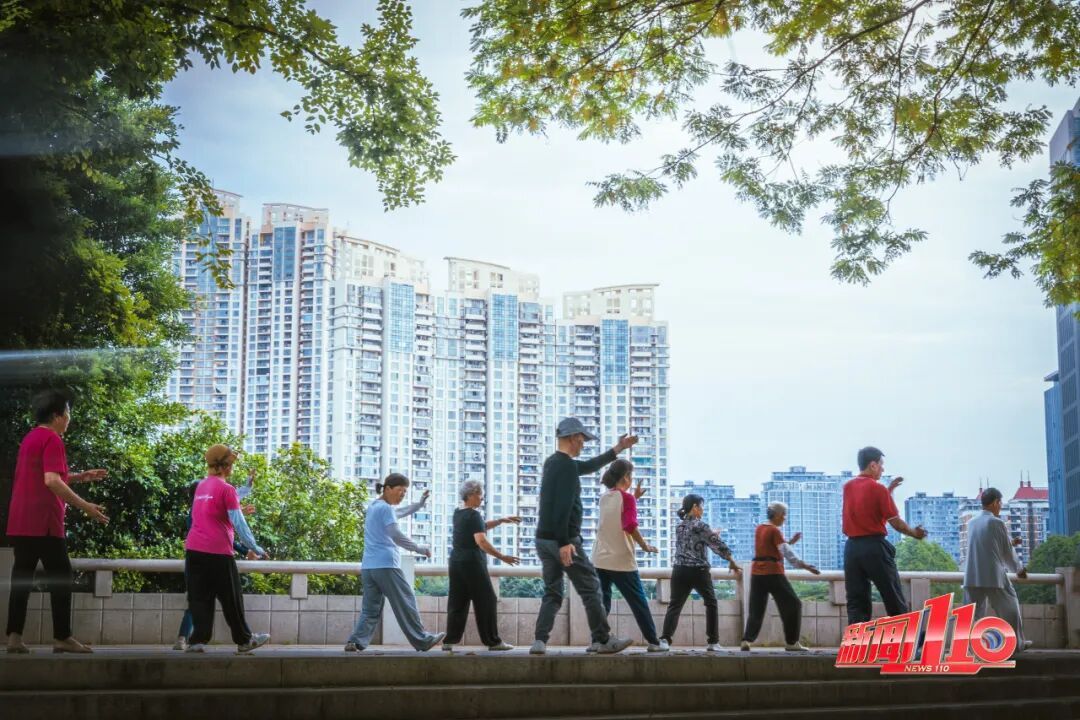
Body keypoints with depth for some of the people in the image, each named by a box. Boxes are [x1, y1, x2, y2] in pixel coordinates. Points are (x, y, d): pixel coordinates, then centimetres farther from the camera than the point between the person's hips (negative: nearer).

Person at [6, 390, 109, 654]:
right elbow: (52, 481, -22)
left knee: (22, 576, 7)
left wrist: (81, 477, 24)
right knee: (60, 576, -2)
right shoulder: (52, 440, -10)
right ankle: (62, 637, -2)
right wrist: (85, 506, -21)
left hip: (20, 521, 9)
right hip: (43, 521, -9)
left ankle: (14, 636, 3)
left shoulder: (30, 439, 19)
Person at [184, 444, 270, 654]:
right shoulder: (226, 489, -7)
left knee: (199, 597, 5)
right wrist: (255, 548, -6)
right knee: (231, 599, 5)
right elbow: (238, 523, -12)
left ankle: (197, 640, -4)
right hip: (218, 552, -6)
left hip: (193, 549, 6)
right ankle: (244, 640, 15)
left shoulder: (201, 486, 15)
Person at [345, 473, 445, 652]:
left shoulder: (373, 507, 21)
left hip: (367, 566, 8)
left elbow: (395, 515, 38)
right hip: (386, 565, -8)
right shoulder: (385, 508, -6)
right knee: (406, 603, 1)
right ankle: (422, 640, 6)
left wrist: (418, 505, 36)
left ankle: (356, 642, -9)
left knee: (370, 609, 6)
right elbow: (396, 535, -16)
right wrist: (420, 549, -9)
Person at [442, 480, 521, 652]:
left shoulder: (458, 513, 14)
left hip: (456, 561, 8)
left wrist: (501, 521, 19)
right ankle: (493, 641, 1)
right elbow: (481, 541, -22)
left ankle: (449, 641, 2)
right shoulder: (473, 515, -12)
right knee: (486, 601, -1)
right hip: (472, 562, -8)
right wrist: (502, 557, -20)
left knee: (457, 602, 8)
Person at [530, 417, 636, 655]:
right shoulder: (566, 465, -14)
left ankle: (540, 641, -1)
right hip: (563, 540, -9)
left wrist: (617, 450, 34)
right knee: (590, 588, 1)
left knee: (552, 592, 10)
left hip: (544, 539, 9)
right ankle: (603, 640, 5)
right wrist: (564, 542, -25)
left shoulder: (553, 462, 16)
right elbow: (563, 507, -22)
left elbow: (588, 466, 30)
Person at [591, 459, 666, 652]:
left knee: (602, 602, 6)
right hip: (621, 561, -5)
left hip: (600, 559, 6)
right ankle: (653, 642, 7)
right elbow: (630, 526, -22)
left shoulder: (604, 498, 11)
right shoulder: (627, 498, -9)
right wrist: (645, 546, -11)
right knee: (638, 602, 4)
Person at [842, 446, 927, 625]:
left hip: (852, 547, 6)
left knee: (856, 603, 4)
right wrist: (914, 533, 9)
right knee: (895, 601, 4)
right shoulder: (878, 488, -8)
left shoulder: (848, 487, 11)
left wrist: (889, 490, 25)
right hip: (874, 547, -6)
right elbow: (895, 522, -7)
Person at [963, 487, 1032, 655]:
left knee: (971, 612, 6)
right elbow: (1007, 552, 0)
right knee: (1009, 607, 12)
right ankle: (1017, 643, 20)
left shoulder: (971, 523, 11)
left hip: (972, 576, 5)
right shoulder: (997, 523, -8)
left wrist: (1010, 543, 30)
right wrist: (1018, 569, 16)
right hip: (994, 576, -5)